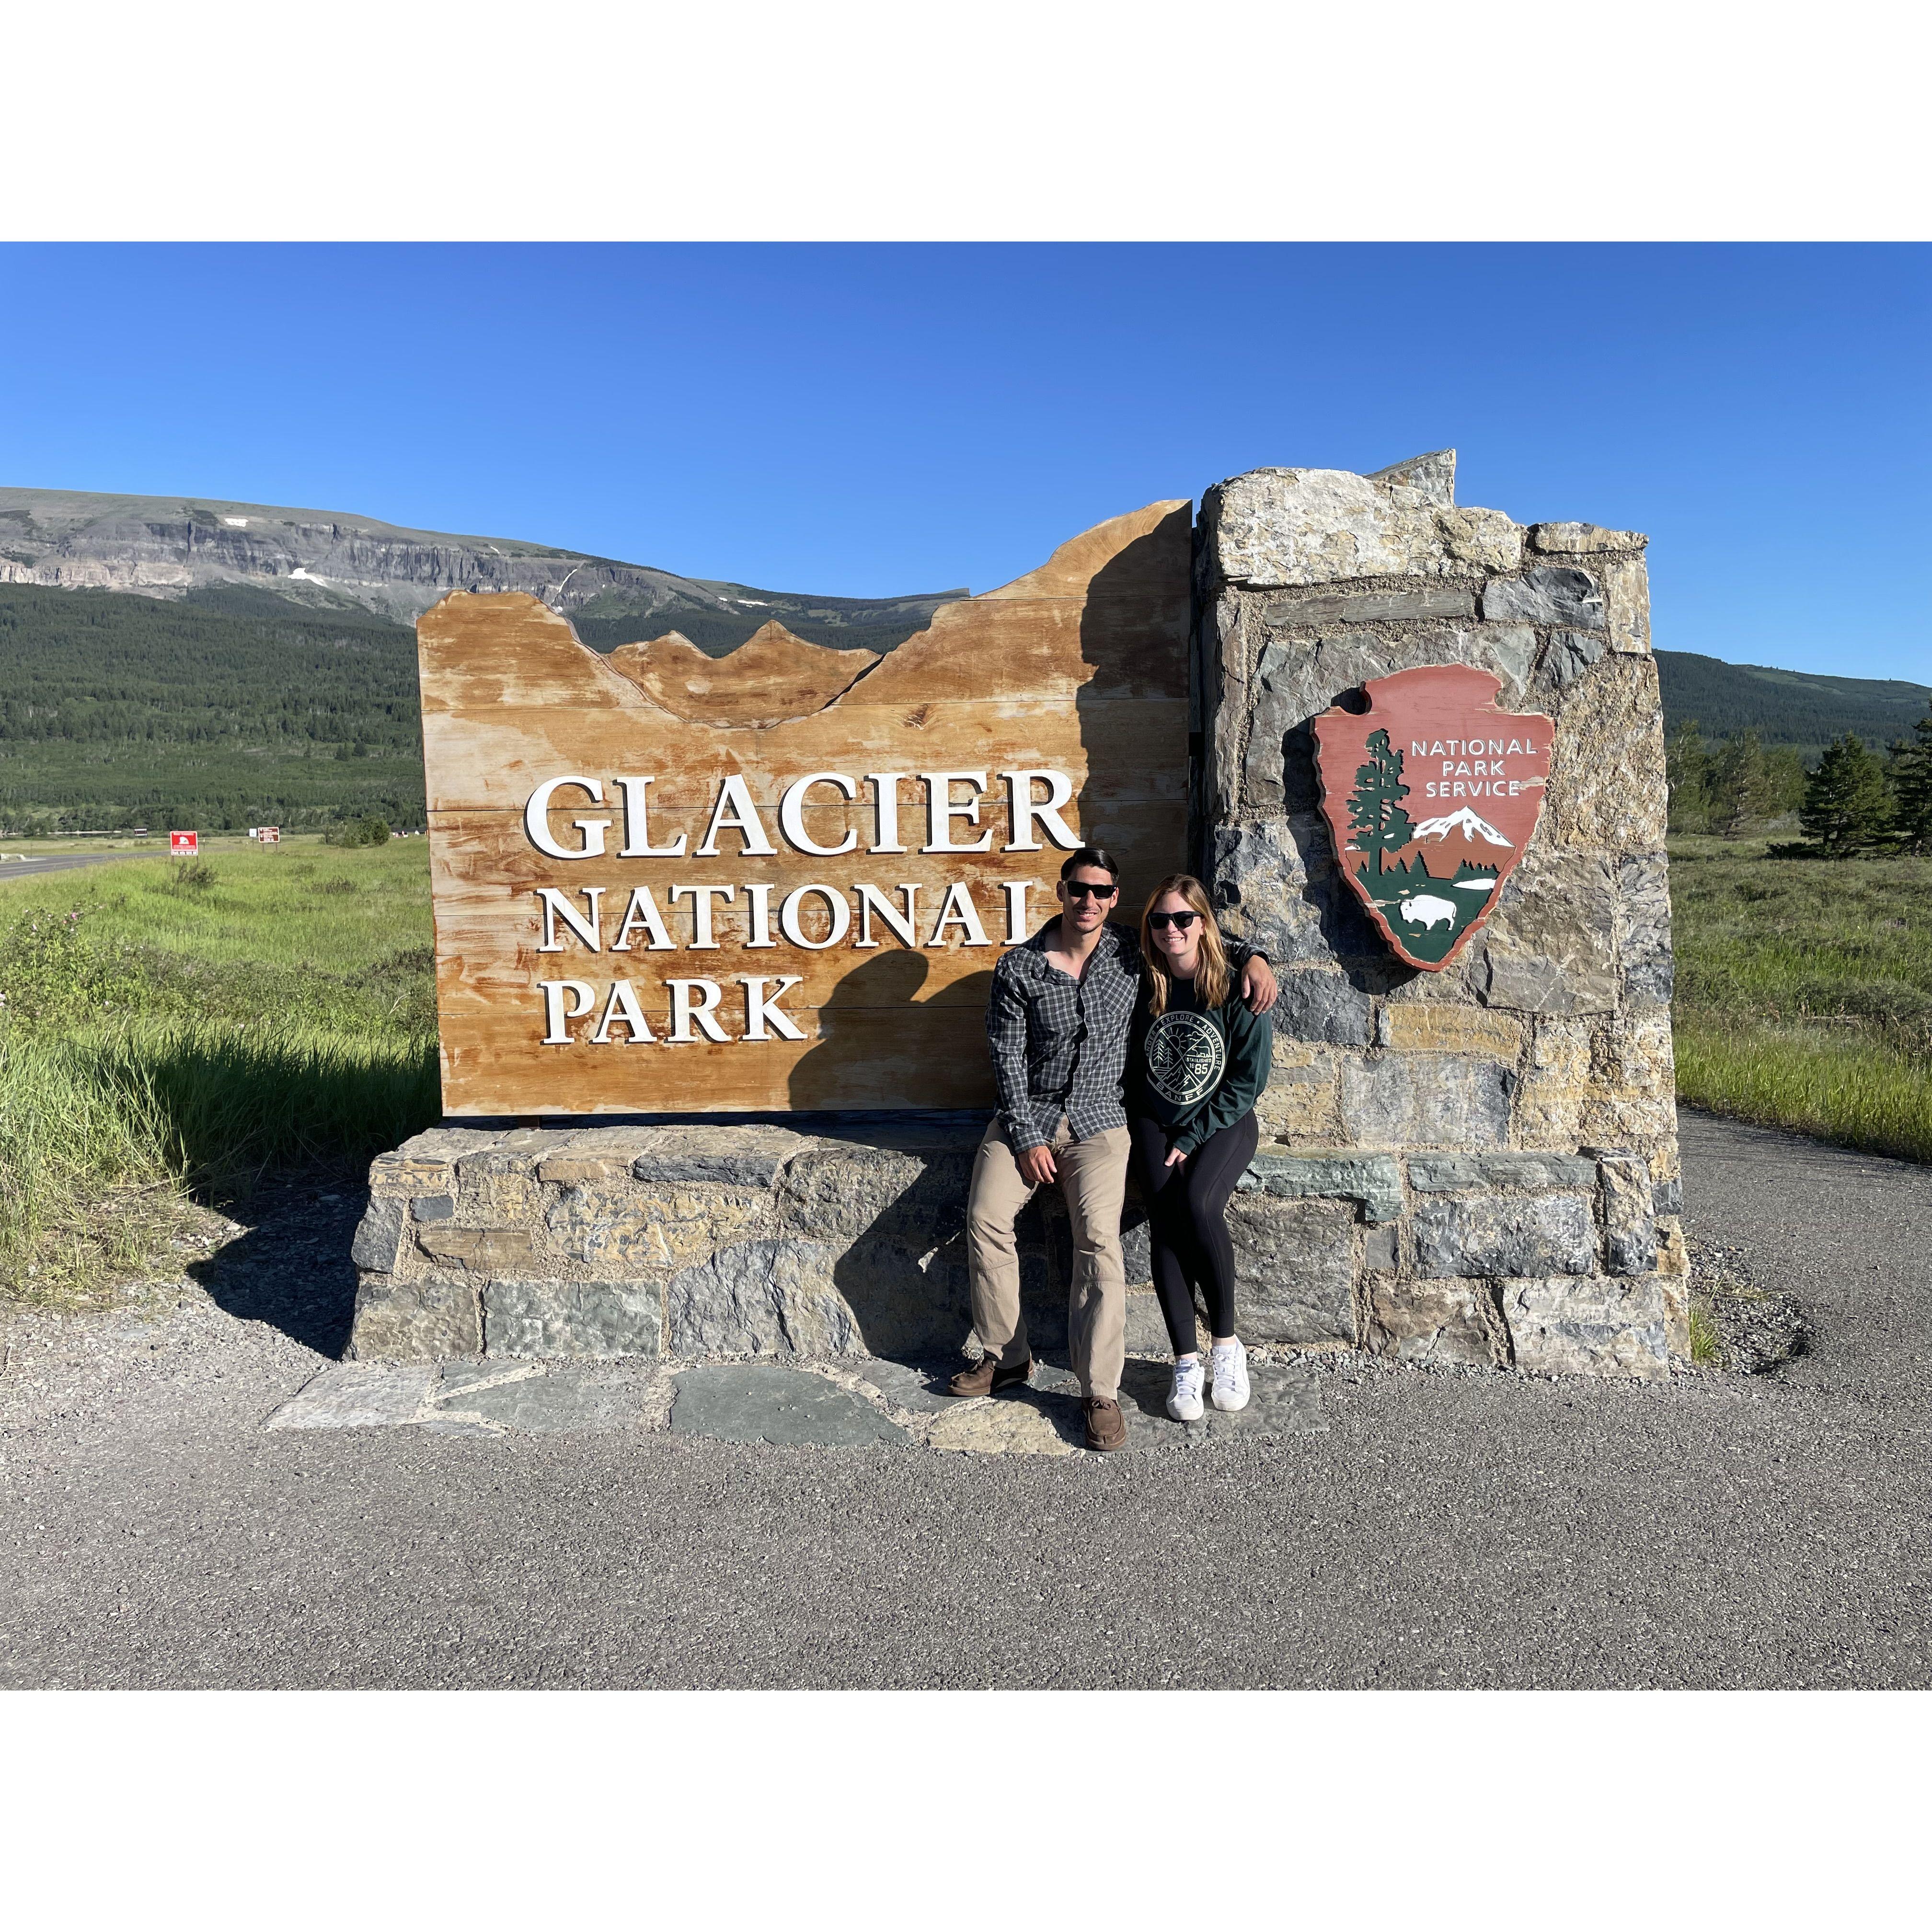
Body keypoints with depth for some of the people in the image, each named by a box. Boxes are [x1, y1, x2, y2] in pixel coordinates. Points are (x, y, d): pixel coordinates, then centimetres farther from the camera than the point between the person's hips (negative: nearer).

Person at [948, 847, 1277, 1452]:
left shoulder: (1132, 953, 2)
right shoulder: (1018, 968, -4)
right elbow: (1008, 1057, -3)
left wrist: (1251, 957, -1)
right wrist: (1027, 1138, -9)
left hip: (1097, 1121, -1)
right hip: (1026, 1114, 1)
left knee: (1098, 1240, -18)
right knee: (985, 1220, -14)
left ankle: (1100, 1391, -12)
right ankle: (1007, 1357, 4)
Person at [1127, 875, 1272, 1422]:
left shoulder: (1237, 991, -9)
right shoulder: (1143, 988, 0)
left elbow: (1248, 1081, -8)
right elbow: (1130, 1068, 14)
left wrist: (1190, 1139, -11)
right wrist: (1137, 1129, 2)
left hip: (1223, 1124, -2)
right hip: (1156, 1125, 3)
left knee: (1197, 1203, -28)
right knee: (1165, 1218, -20)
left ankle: (1227, 1342, -11)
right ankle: (1186, 1362, -14)